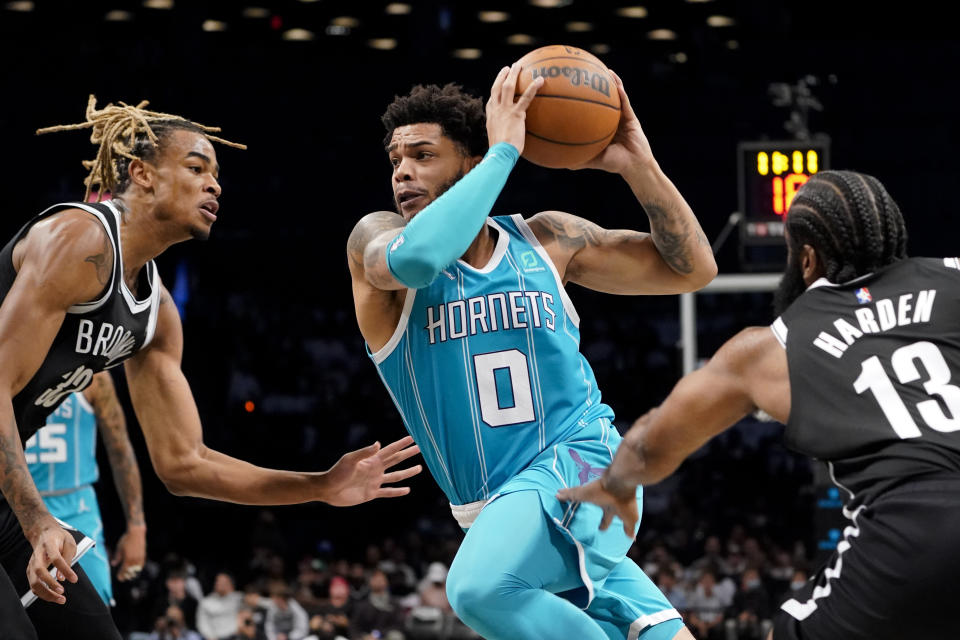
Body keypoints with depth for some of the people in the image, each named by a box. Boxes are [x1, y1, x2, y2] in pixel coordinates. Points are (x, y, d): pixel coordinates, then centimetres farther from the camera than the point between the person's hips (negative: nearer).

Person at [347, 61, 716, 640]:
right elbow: (416, 258, -29)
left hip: (581, 461, -3)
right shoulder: (377, 238, -2)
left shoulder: (545, 239, 3)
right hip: (503, 506, 3)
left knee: (483, 586, -32)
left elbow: (692, 269, 10)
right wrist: (504, 151, -22)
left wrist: (640, 168, -4)